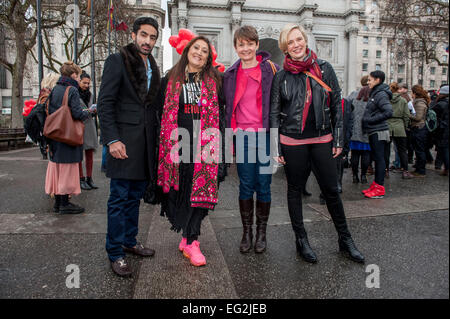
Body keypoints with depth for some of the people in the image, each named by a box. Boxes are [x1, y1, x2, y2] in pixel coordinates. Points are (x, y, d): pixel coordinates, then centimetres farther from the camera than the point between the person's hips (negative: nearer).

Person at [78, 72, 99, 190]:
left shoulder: (90, 94, 18)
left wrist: (94, 111, 1)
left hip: (89, 125, 6)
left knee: (90, 153, 5)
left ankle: (89, 178, 11)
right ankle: (81, 179, 6)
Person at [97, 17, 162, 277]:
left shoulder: (153, 68, 18)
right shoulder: (117, 61, -2)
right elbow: (105, 103, -9)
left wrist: (157, 136, 9)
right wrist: (112, 140, -16)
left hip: (146, 141, 6)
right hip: (124, 140, -6)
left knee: (135, 196, 14)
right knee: (120, 198, -1)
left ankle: (129, 241, 28)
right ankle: (115, 253, 11)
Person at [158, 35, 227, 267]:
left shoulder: (214, 81, 11)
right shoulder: (170, 80, 11)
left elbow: (220, 115, 11)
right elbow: (162, 113, 11)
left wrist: (218, 143, 2)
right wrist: (163, 146, 4)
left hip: (204, 145, 0)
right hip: (177, 145, 1)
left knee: (200, 191, -4)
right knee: (179, 191, 3)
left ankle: (190, 241, 6)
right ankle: (190, 237, 20)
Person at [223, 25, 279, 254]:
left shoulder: (271, 69, 3)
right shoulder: (230, 74, 10)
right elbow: (227, 106, 15)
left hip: (265, 134, -1)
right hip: (242, 136, 2)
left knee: (263, 186, 5)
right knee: (245, 186, 6)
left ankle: (261, 232, 21)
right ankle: (247, 232, 20)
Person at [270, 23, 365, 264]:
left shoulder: (324, 68, 4)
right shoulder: (281, 76, 1)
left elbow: (336, 104, 7)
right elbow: (274, 113, 3)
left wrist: (338, 139, 2)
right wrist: (275, 147, -2)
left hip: (322, 139, 1)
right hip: (292, 141, -1)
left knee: (331, 189, 6)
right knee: (295, 189, 7)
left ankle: (345, 239, 23)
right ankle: (301, 239, 22)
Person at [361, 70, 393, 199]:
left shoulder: (381, 94, -13)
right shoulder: (374, 93, 16)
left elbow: (388, 112, -23)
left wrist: (370, 120, -19)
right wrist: (367, 122, 10)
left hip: (379, 132, -9)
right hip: (373, 132, 9)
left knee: (379, 159, -5)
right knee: (376, 158, 14)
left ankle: (380, 189, 1)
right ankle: (375, 185, 23)